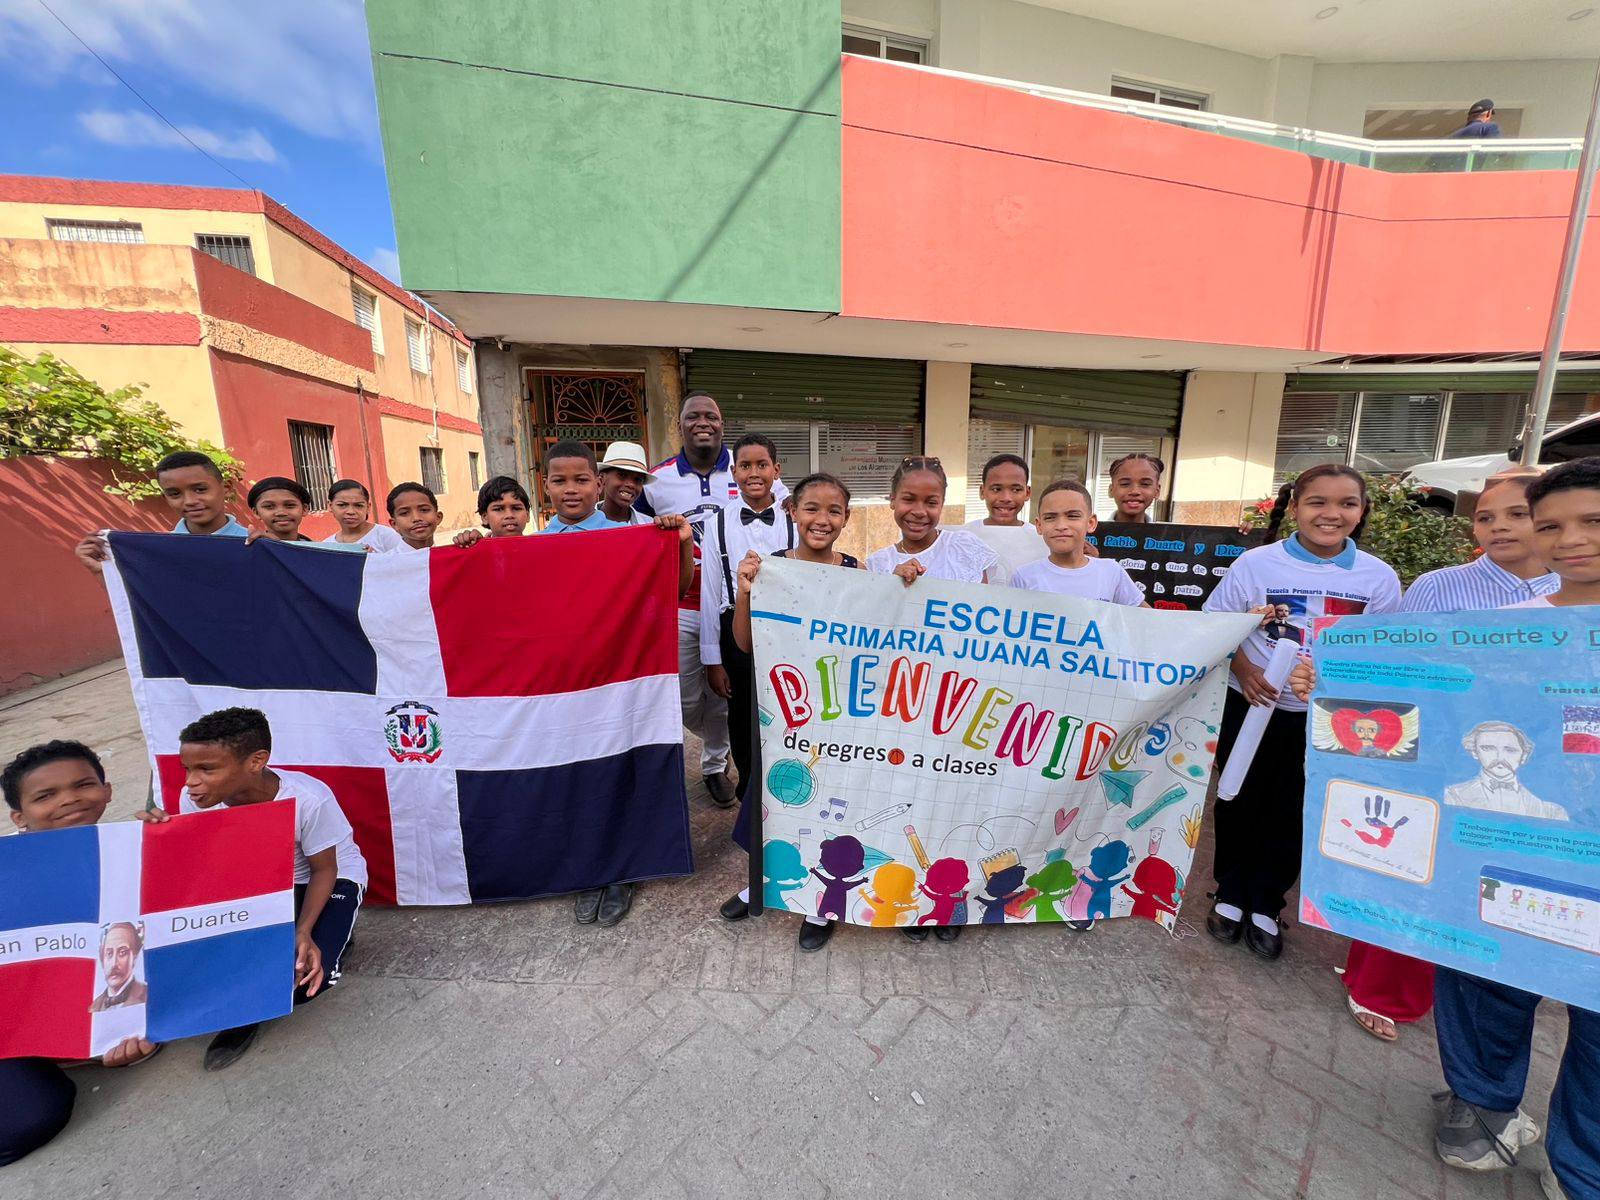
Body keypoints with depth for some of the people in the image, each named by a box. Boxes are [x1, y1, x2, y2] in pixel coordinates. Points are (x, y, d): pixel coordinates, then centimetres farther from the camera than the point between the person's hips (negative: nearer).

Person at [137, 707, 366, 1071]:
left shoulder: (309, 799, -34)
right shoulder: (196, 798, -20)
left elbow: (324, 870, -19)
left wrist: (303, 931, -31)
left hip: (333, 877, -5)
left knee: (308, 977, -26)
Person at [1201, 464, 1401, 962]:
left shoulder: (1379, 578, -2)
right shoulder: (1256, 563, -8)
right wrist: (1244, 669, -18)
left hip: (1326, 716, 2)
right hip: (1250, 705, -1)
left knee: (1291, 811, 12)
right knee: (1241, 802, 11)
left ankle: (1266, 906, 31)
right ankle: (1230, 894, 31)